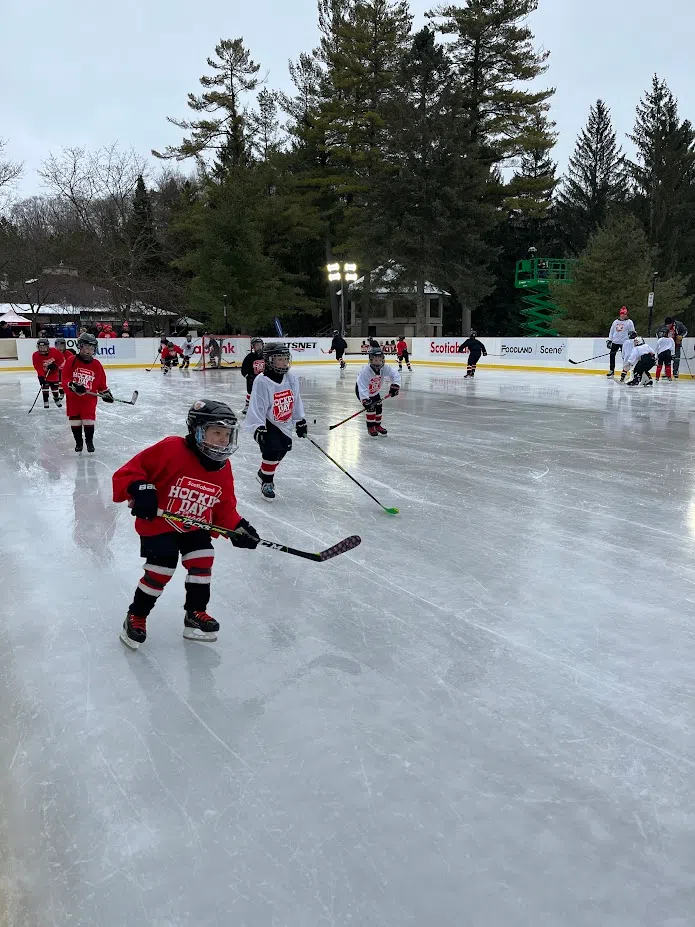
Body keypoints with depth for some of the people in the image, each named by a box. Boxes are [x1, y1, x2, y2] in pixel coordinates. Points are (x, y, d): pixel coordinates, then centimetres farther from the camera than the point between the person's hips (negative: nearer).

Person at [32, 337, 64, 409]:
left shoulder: (54, 351, -20)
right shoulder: (36, 355, -22)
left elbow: (60, 359, -7)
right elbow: (38, 367, -27)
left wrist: (55, 365, -19)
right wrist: (41, 376, -36)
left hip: (54, 372, 1)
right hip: (43, 374, -1)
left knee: (55, 386, 10)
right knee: (45, 385, -13)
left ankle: (57, 399, 32)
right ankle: (45, 401, -3)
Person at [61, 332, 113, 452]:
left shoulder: (97, 365, 1)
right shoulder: (71, 361, -6)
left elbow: (101, 382, 10)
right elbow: (65, 380, -9)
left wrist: (106, 393, 1)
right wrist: (73, 386, -25)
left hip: (89, 399, 0)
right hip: (73, 398, 0)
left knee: (89, 421, -2)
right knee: (75, 422, 8)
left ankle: (89, 441, 17)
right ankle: (78, 442, 24)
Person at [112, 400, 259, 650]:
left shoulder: (222, 468, -4)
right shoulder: (171, 450, -24)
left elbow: (225, 505, 4)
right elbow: (131, 469, -21)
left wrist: (237, 527, -11)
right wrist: (140, 489, -38)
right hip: (157, 524, -6)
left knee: (202, 562, -3)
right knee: (160, 572, -8)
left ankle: (195, 614, 18)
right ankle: (136, 617, 16)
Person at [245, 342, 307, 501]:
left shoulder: (291, 379, -3)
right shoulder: (262, 381, -23)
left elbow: (296, 401, 8)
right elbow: (256, 407, -23)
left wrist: (300, 421, 10)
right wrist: (258, 428, -28)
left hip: (283, 423, 7)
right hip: (266, 422, -7)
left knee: (283, 449, 10)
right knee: (272, 449, -18)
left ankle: (264, 473, 35)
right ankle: (267, 481, 1)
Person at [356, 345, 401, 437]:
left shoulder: (385, 368, -23)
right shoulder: (365, 371, -38)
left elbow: (395, 374, -16)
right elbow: (362, 387, -42)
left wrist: (394, 386, -31)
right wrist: (365, 400, -51)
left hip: (375, 391, 6)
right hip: (361, 391, -6)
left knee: (379, 408, 5)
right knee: (371, 407, -18)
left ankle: (377, 425, 26)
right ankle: (370, 427, -3)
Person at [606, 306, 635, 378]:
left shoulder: (629, 322, 0)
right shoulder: (615, 322, 13)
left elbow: (632, 332, -1)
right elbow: (611, 331, 17)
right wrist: (609, 340, 10)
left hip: (624, 342, -5)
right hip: (615, 342, 5)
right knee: (612, 355, 4)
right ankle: (611, 371, 13)